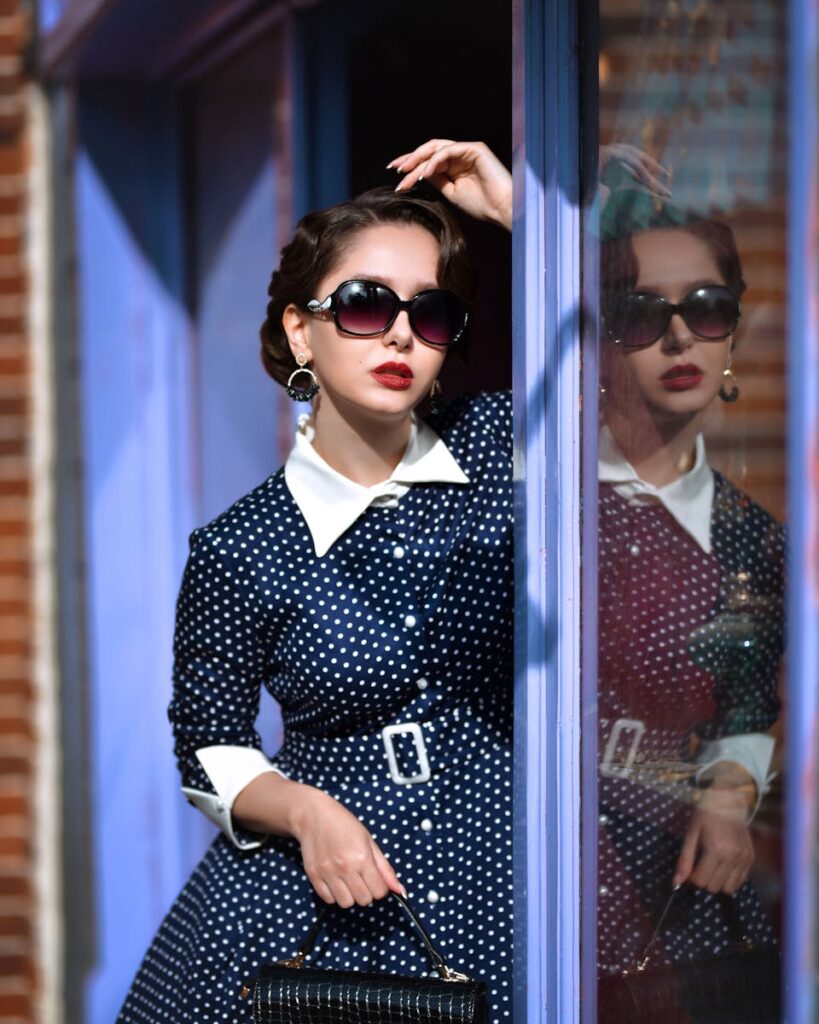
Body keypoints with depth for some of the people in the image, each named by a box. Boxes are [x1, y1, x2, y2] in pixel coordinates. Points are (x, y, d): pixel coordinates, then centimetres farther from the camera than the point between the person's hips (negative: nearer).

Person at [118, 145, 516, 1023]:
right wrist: (304, 810, -19)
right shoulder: (239, 550, -7)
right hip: (313, 903, -1)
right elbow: (210, 749, 2)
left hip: (498, 888, 2)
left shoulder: (498, 447, -2)